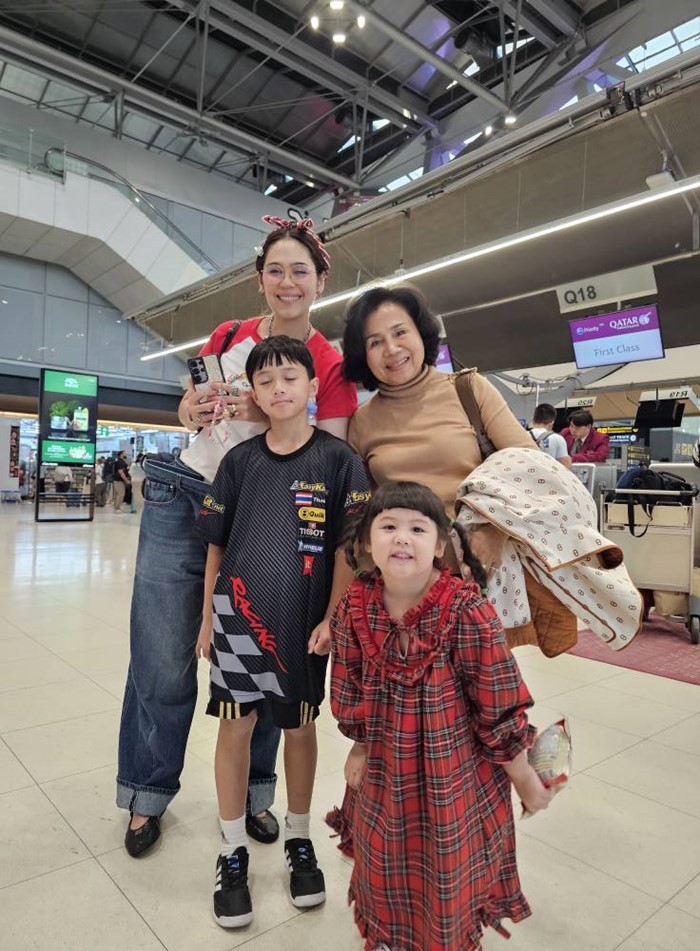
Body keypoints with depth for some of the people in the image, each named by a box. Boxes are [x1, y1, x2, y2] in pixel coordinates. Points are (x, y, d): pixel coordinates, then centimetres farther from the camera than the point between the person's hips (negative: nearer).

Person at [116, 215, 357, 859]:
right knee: (162, 661, 5)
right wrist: (193, 409, -9)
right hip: (184, 501, 2)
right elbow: (187, 415, 15)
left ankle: (253, 793, 31)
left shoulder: (332, 367, -4)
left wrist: (265, 416, -21)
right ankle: (148, 795, 28)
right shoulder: (229, 337, 5)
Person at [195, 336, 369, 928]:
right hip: (238, 613, 2)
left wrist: (332, 619, -10)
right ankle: (233, 850, 30)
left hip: (304, 619, -1)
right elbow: (216, 545, 7)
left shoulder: (338, 459, -6)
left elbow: (347, 547, -5)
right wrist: (208, 616, 6)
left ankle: (299, 839, 37)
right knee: (235, 723, 9)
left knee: (299, 725, 14)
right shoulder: (240, 461, 2)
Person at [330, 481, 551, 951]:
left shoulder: (469, 613, -27)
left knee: (451, 882, 19)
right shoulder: (355, 608, -13)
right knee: (387, 873, 26)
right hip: (385, 776, 4)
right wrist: (360, 746, 12)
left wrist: (526, 781, -6)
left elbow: (500, 710, -17)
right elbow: (350, 689, 2)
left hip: (457, 781, -4)